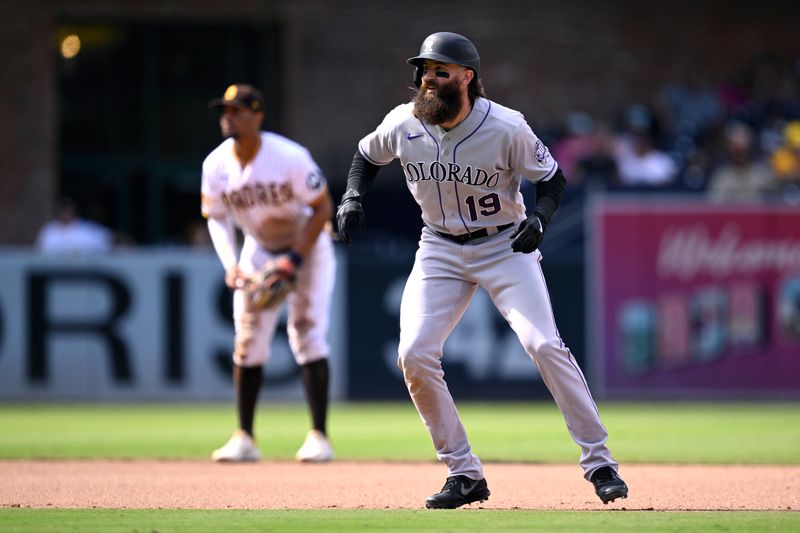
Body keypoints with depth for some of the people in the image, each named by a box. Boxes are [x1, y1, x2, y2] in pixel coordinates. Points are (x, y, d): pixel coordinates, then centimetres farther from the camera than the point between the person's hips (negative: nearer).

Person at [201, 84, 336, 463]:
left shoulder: (290, 157, -26)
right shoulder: (216, 165, -14)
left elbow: (323, 207, -18)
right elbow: (217, 218, -2)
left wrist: (296, 259, -24)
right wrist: (230, 265, -17)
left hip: (308, 246, -4)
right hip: (258, 250, 4)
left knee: (307, 333, -13)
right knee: (248, 340, -1)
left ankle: (319, 436, -9)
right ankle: (244, 439, 5)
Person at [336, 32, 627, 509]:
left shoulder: (506, 128, -19)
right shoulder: (403, 125, -10)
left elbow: (551, 178, -7)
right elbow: (367, 156, 12)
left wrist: (539, 219, -26)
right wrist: (353, 196, -6)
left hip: (505, 246, -3)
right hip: (441, 251, 3)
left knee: (545, 345, -20)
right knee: (414, 355, -12)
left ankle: (599, 463, -8)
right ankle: (464, 475, 1)